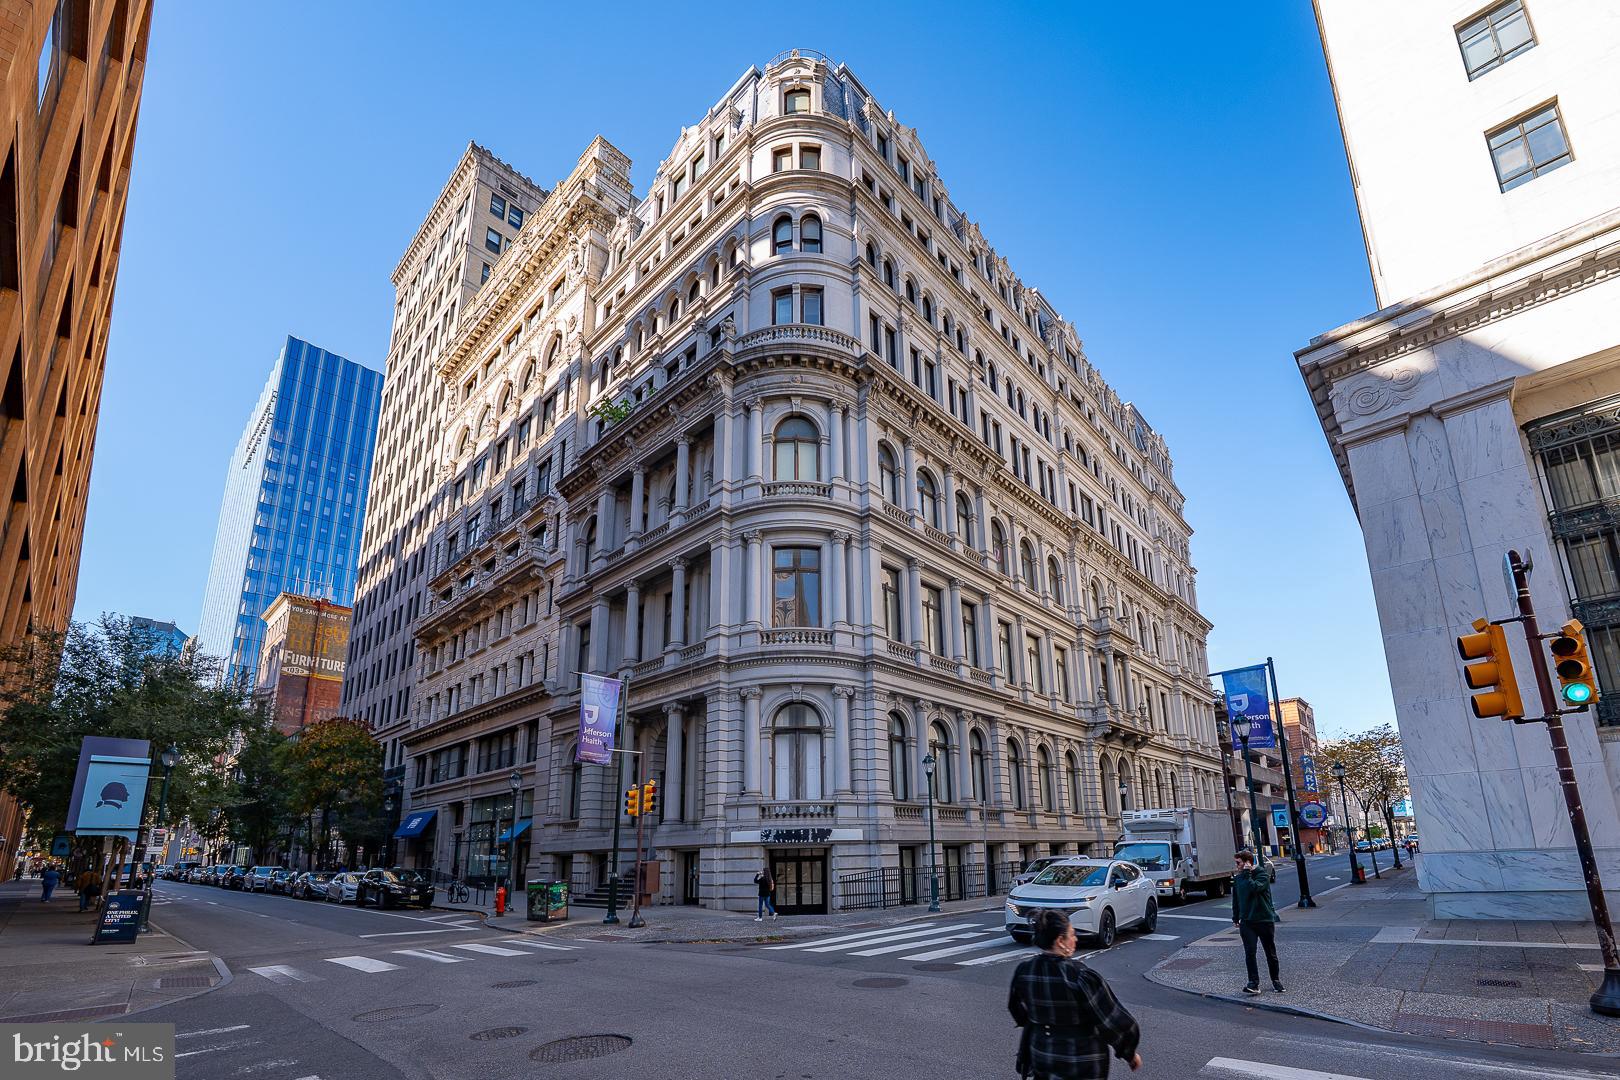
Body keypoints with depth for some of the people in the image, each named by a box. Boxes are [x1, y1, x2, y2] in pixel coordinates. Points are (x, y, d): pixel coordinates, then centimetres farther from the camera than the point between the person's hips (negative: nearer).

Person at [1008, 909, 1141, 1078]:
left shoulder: (1023, 971, -8)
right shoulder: (1082, 977, -25)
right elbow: (1114, 1022, -17)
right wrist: (1130, 1054, 1)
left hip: (1039, 1054, 4)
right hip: (1082, 1065, -4)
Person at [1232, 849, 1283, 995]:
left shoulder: (1262, 875, -10)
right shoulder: (1238, 879, 7)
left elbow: (1254, 888, -29)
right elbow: (1235, 899, 16)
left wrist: (1247, 874, -21)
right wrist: (1235, 918, 17)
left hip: (1265, 920, -3)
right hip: (1247, 922, 3)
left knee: (1271, 953, 11)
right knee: (1249, 953, -7)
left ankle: (1276, 980, 29)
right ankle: (1253, 983, -4)